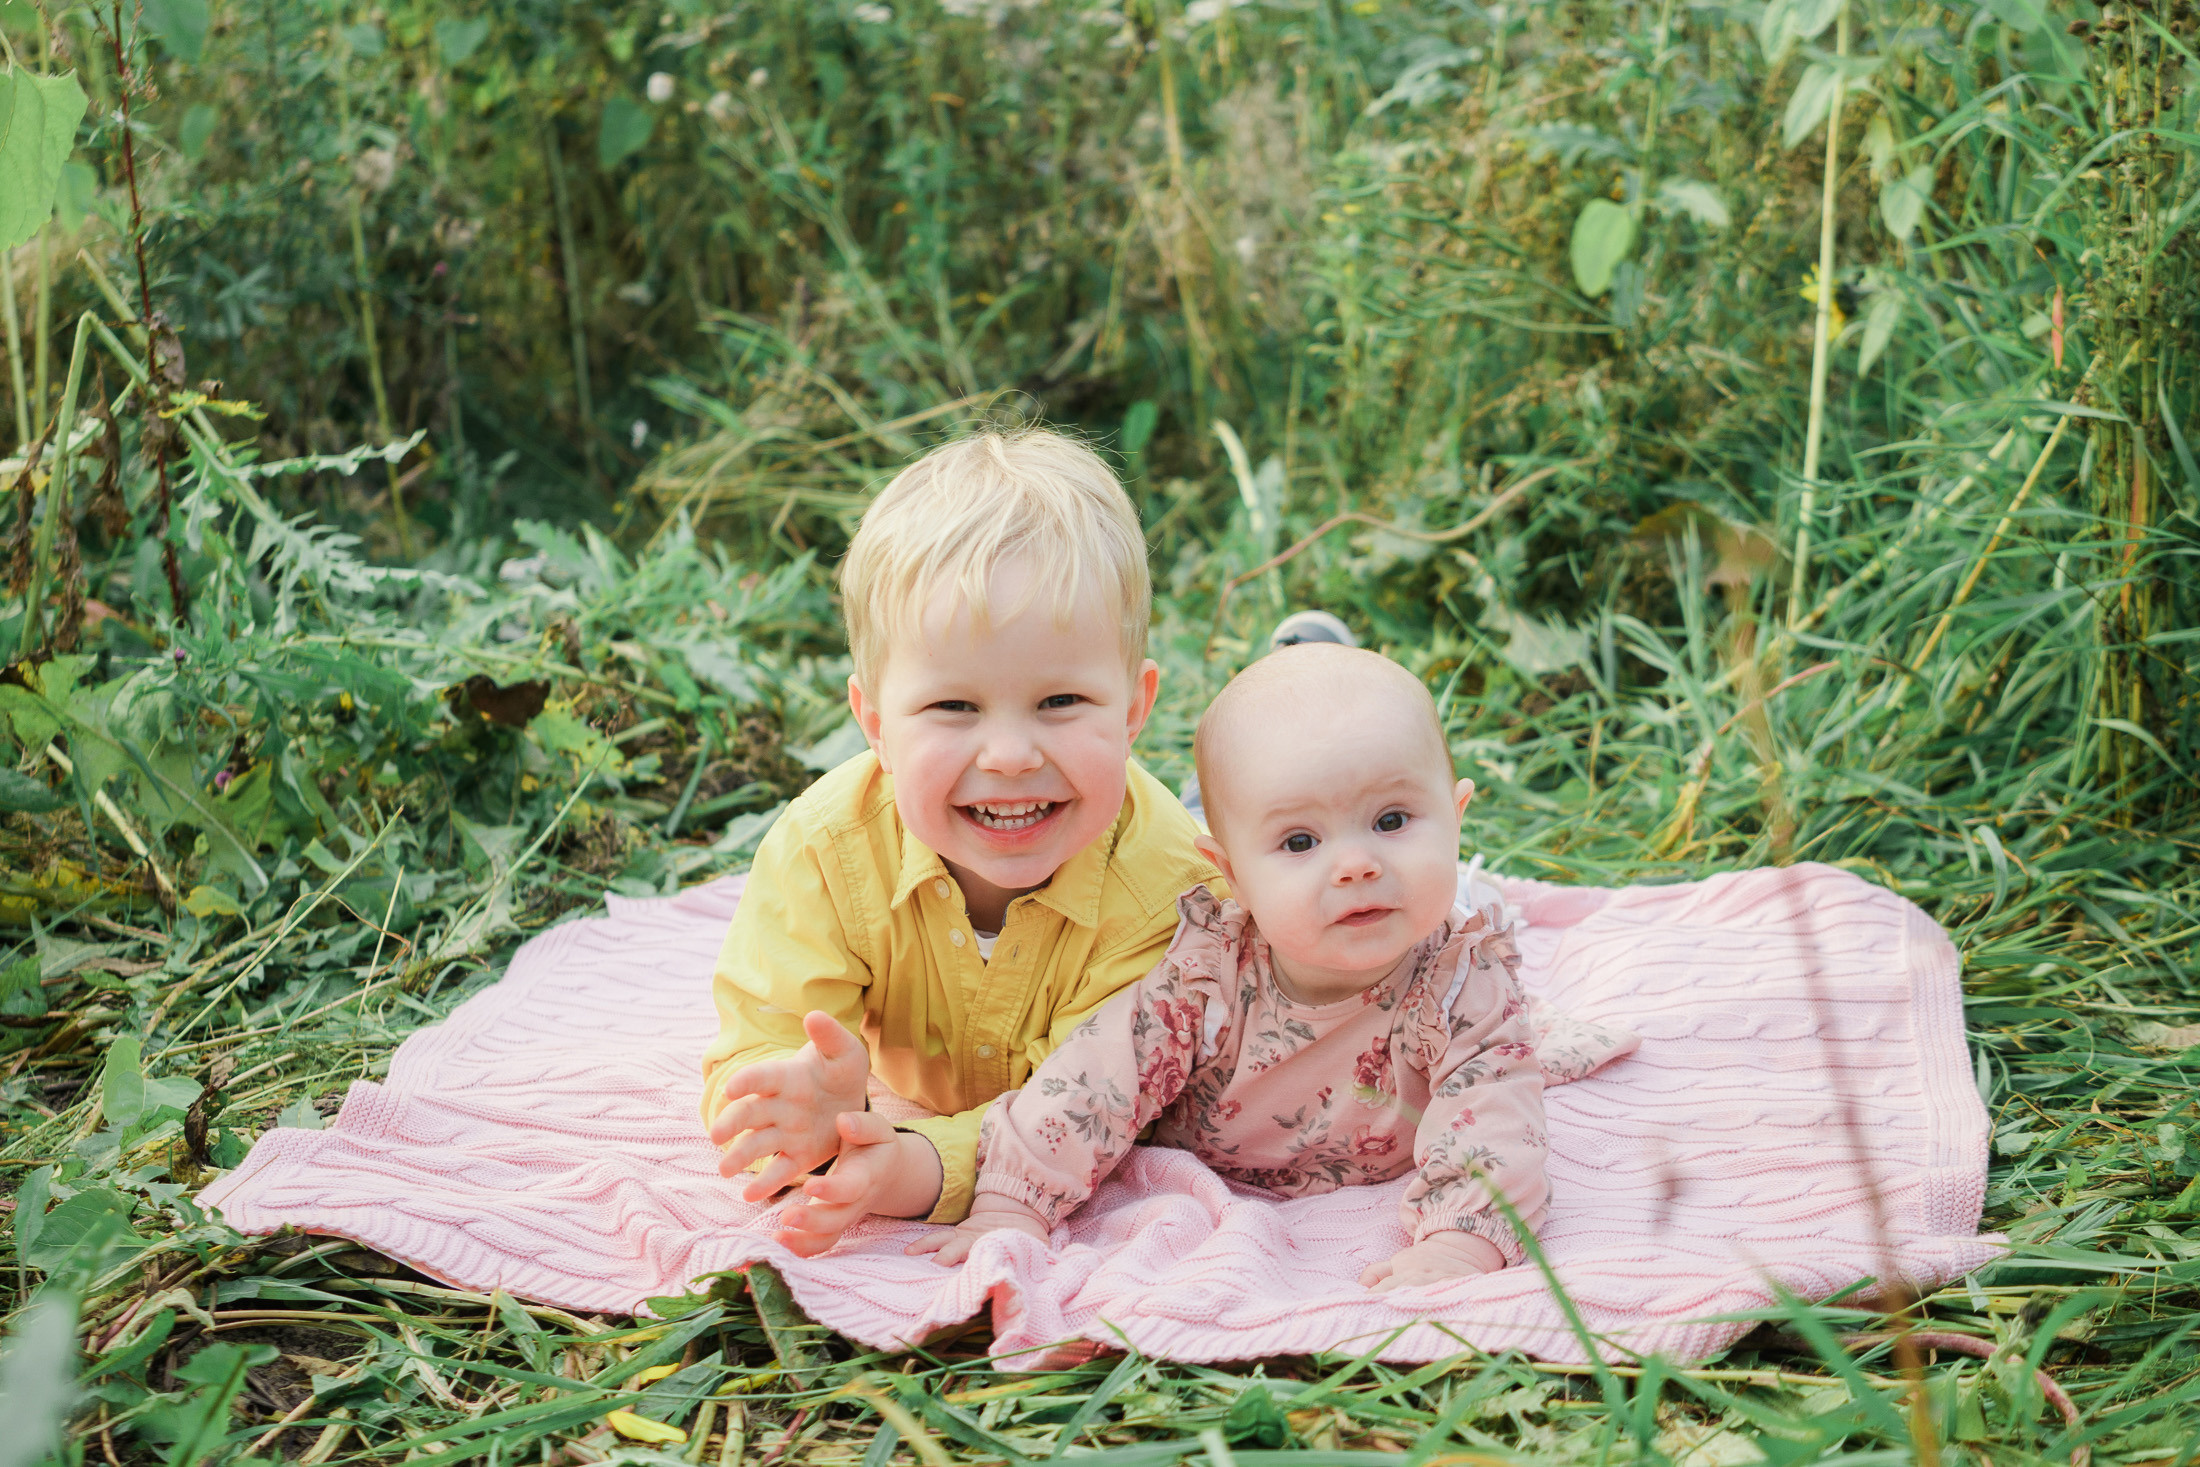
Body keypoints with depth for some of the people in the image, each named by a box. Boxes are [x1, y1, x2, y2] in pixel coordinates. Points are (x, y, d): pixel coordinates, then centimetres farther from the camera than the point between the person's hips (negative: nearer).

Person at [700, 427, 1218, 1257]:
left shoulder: (1159, 879, -43)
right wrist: (809, 1111, -64)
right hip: (903, 1107, 1)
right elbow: (748, 1065, -37)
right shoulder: (824, 853, -39)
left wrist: (922, 1166, -65)